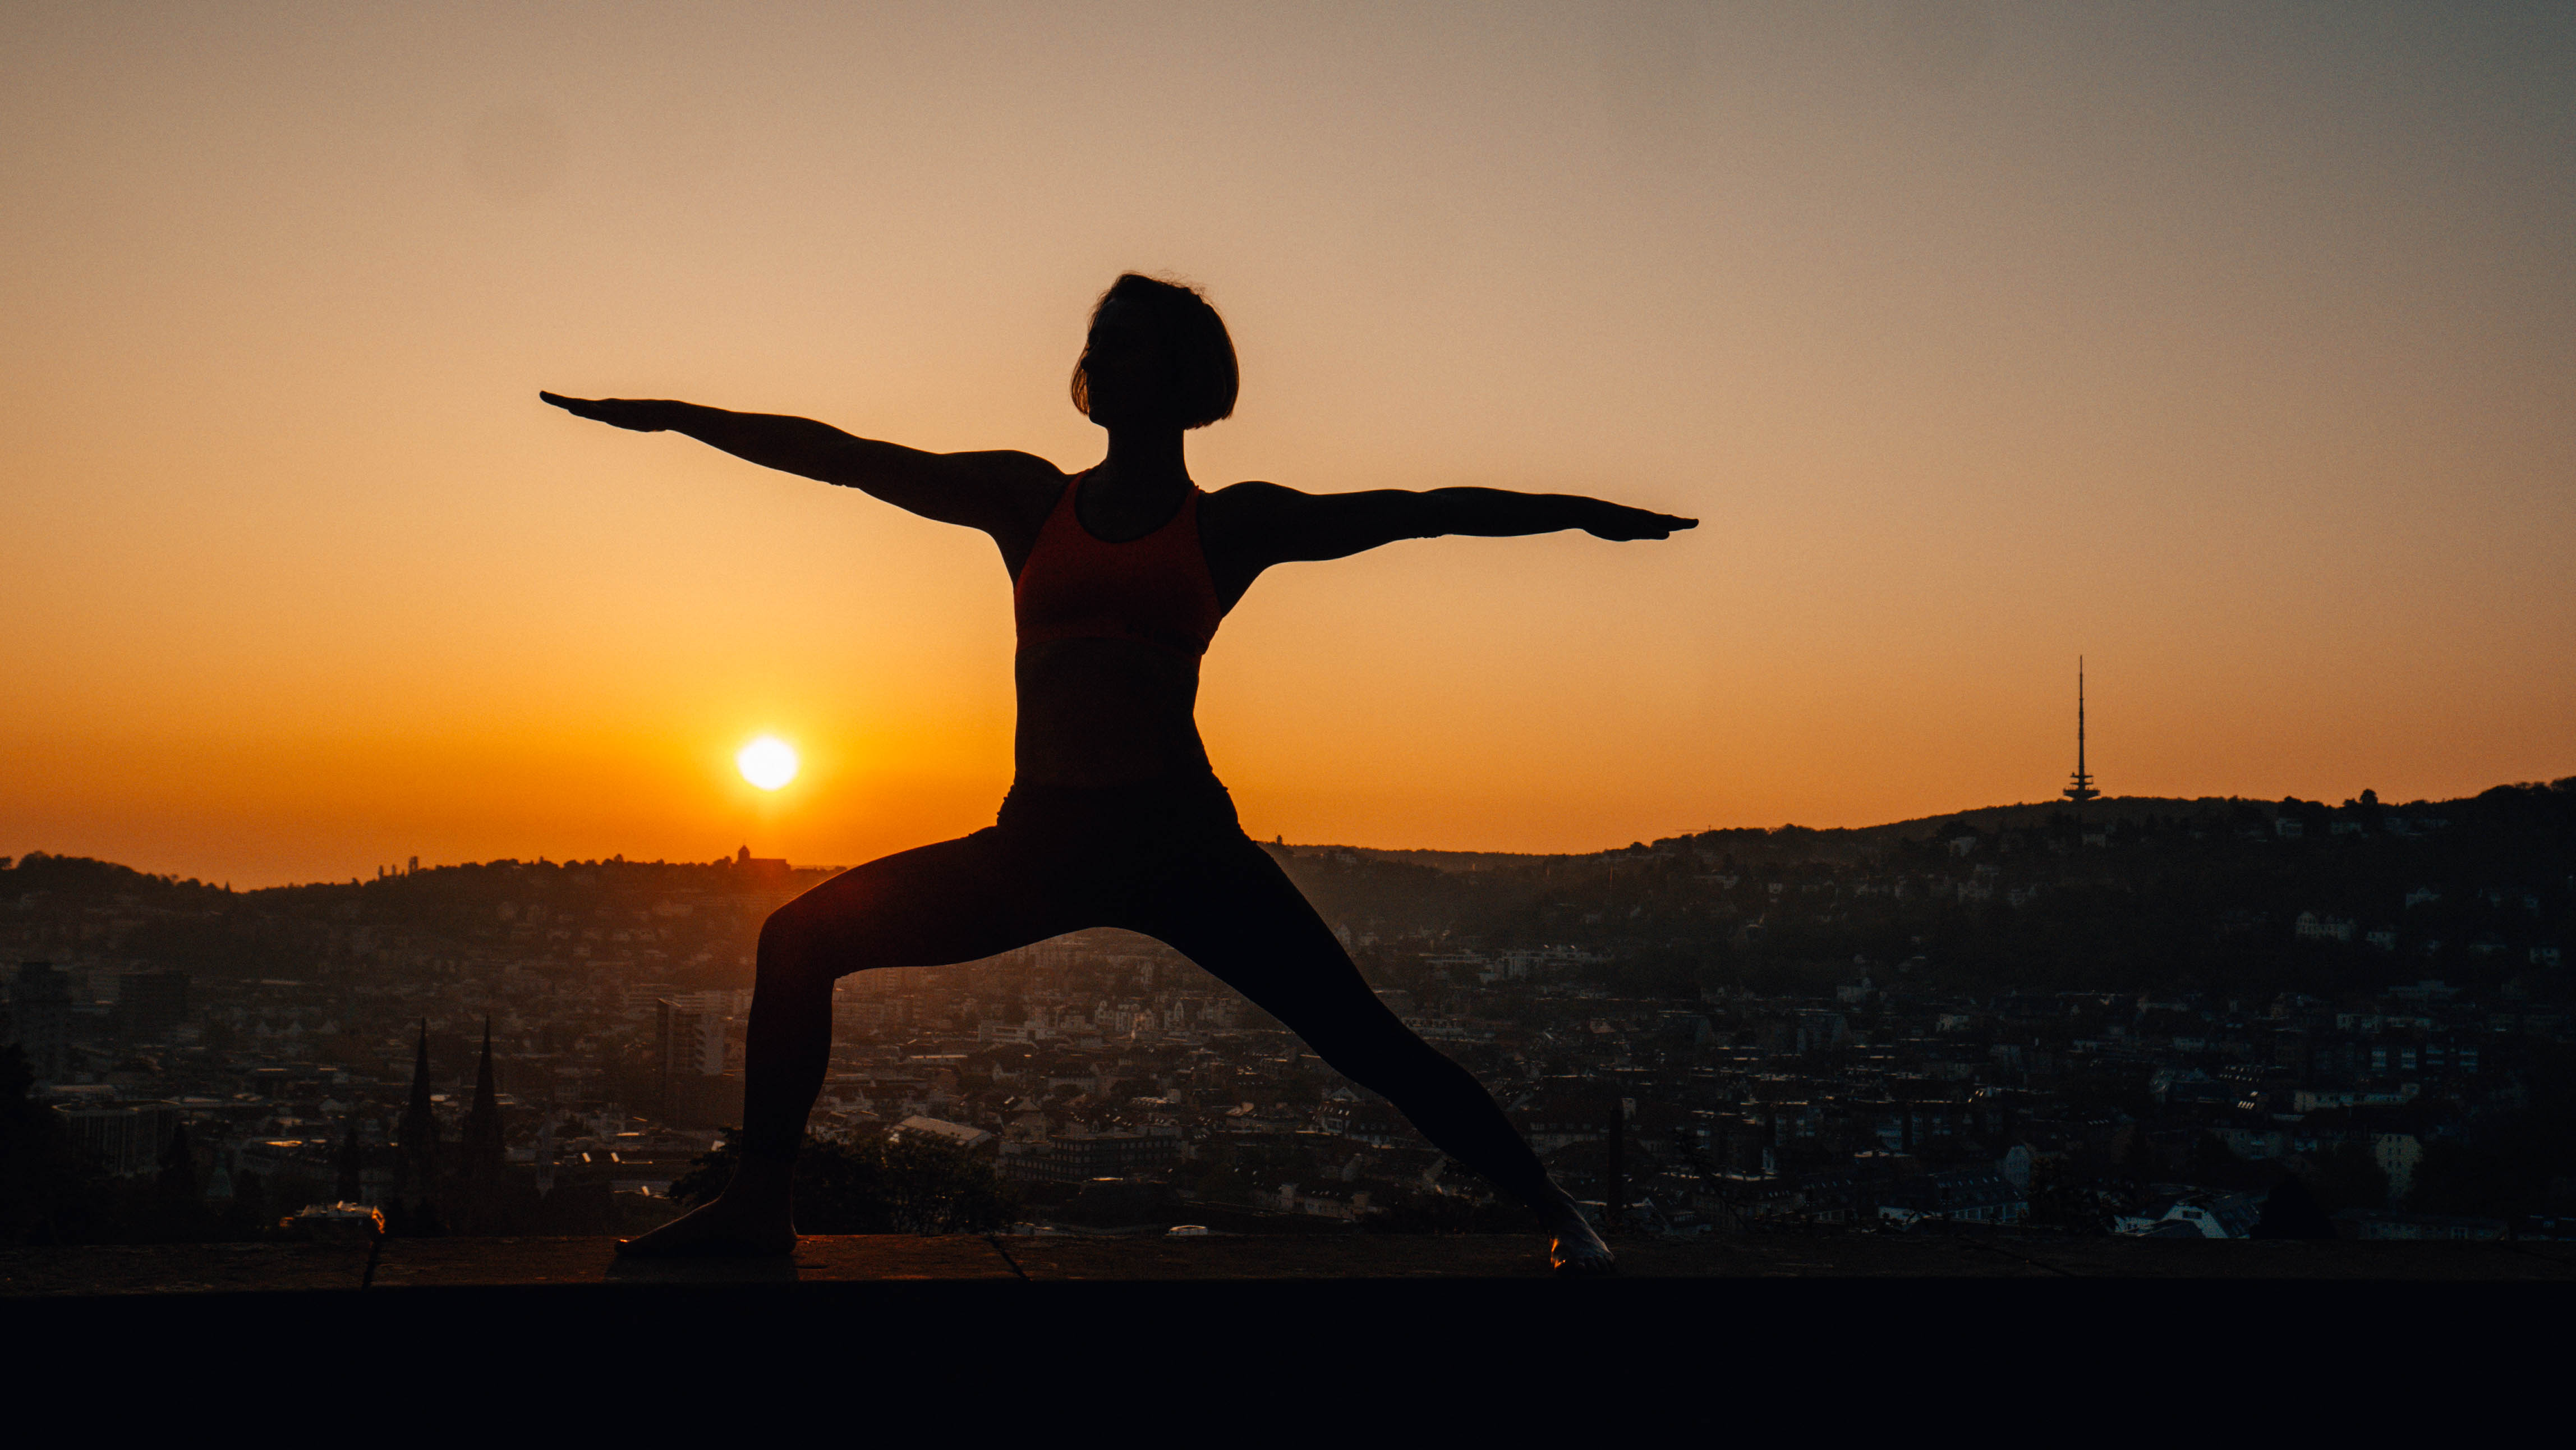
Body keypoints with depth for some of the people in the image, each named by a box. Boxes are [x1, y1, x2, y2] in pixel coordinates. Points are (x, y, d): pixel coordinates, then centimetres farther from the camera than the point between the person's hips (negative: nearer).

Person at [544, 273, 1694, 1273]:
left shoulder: (1231, 524, 6)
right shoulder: (1027, 501, 13)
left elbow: (1411, 512, 0)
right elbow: (839, 457, 13)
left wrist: (1574, 512, -8)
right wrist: (670, 417, 12)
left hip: (1179, 842, -3)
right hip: (1038, 839, 4)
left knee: (1367, 1043, -13)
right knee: (801, 938, -2)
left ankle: (1557, 1217, -3)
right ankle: (759, 1204, 7)